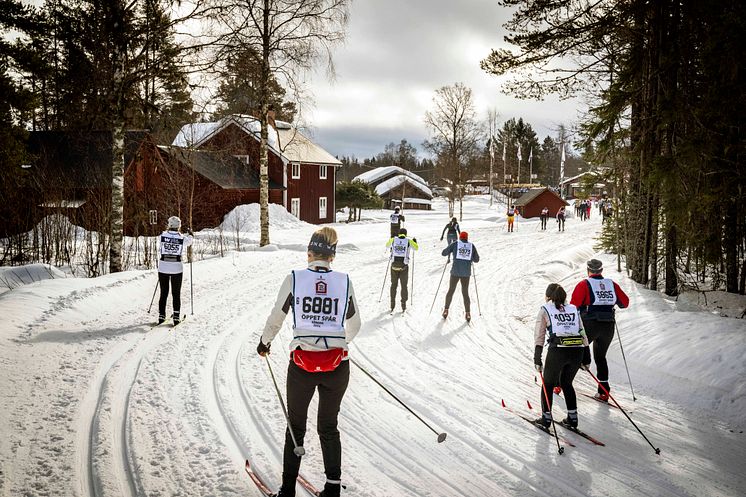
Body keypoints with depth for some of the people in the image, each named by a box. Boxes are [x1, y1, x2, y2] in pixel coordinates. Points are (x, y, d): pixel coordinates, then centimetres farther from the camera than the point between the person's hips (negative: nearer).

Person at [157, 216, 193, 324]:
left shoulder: (163, 236, -7)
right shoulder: (182, 239, -7)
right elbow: (189, 241, 16)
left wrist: (167, 230, 39)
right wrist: (190, 234, 37)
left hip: (163, 268, 1)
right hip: (177, 268, -1)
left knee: (163, 293, 13)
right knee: (176, 294, 9)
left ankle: (161, 316, 16)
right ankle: (176, 317, 6)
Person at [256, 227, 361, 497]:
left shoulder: (294, 278, -4)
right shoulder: (344, 281, 1)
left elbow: (276, 317, 4)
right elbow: (354, 324, 13)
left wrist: (264, 343, 24)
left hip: (302, 365, -1)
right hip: (337, 366, 1)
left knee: (296, 427, 16)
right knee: (328, 426, 18)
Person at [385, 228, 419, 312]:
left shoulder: (393, 240, -1)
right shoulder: (409, 241, -4)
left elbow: (387, 245, 19)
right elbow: (416, 248, 9)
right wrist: (415, 241, 28)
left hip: (394, 265, 1)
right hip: (404, 266, -1)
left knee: (394, 285, 15)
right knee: (404, 286, 11)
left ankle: (392, 304, 17)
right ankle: (403, 305, 12)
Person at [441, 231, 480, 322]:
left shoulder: (455, 244, 0)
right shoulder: (472, 246, 6)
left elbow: (443, 253, 3)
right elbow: (476, 260, 10)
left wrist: (449, 252, 23)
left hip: (455, 271, -1)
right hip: (466, 273, 1)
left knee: (451, 291, 14)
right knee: (465, 293, 11)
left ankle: (446, 310, 14)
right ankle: (468, 314, 6)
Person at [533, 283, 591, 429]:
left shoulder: (545, 309, 11)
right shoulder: (573, 309, 20)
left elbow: (539, 336, 3)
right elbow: (583, 335, 15)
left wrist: (537, 359, 2)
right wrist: (586, 359, 18)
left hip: (558, 350, -4)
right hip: (577, 351, 4)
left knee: (548, 384, 16)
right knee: (566, 383, 24)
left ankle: (546, 418, 16)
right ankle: (572, 418, 22)